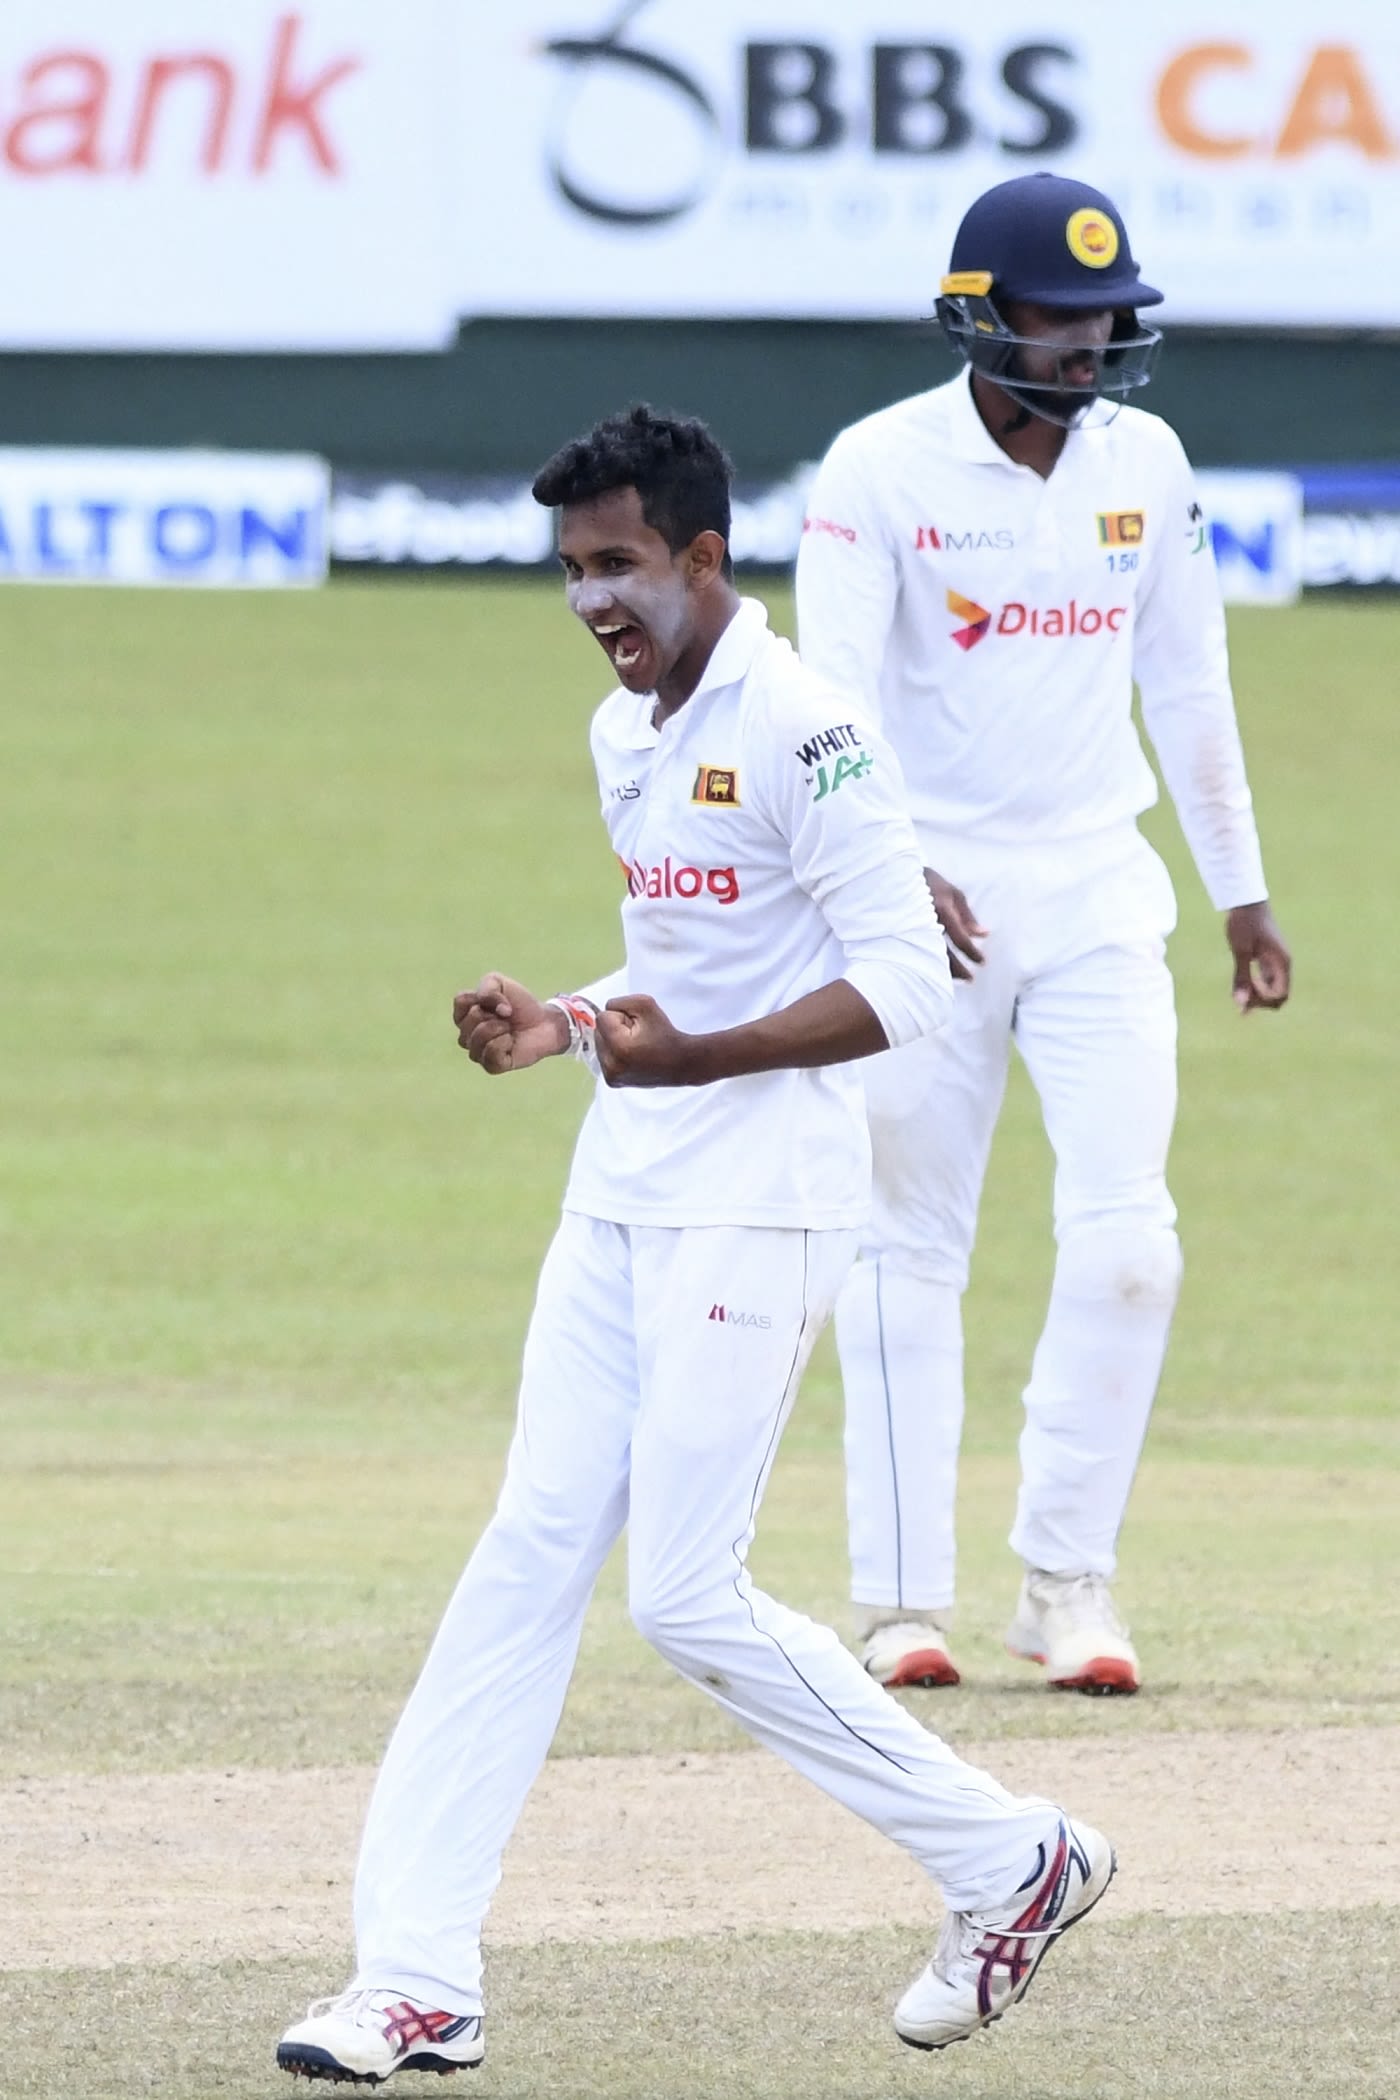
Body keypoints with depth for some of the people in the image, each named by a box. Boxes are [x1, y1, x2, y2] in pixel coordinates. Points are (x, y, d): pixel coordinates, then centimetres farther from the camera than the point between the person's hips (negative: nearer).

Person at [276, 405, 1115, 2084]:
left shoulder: (799, 731, -14)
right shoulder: (626, 735, 14)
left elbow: (905, 983, -19)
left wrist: (696, 1057, -27)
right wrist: (567, 1025, 8)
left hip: (755, 1211, -9)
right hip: (621, 1200, 9)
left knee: (686, 1595, -9)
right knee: (526, 1559, 1)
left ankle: (1006, 1860, 6)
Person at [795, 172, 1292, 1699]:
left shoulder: (1146, 462, 4)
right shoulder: (880, 469, -10)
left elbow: (1187, 685, 14)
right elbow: (833, 696, -20)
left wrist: (1240, 890, 16)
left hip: (1097, 898, 3)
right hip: (926, 899, -3)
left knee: (1127, 1245, -7)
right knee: (908, 1256, 1)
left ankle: (1067, 1585, 3)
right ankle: (903, 1601, 8)